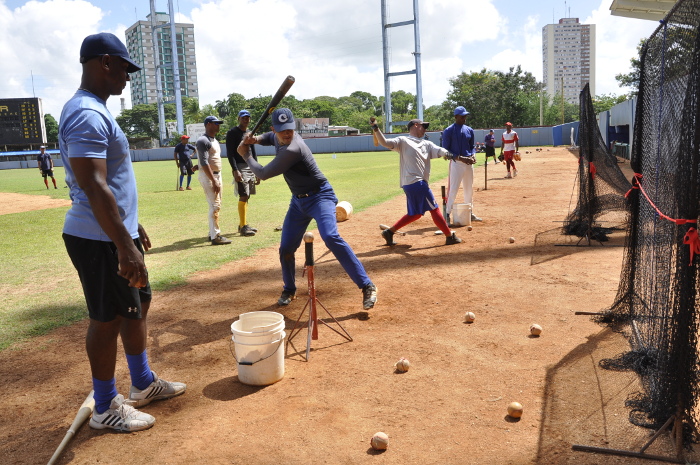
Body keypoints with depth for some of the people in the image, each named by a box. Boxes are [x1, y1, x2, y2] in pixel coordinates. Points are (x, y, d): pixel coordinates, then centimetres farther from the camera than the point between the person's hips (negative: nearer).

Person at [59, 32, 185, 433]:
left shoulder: (96, 111, 15)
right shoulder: (87, 114, -18)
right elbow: (93, 187, -27)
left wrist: (132, 226, 24)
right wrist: (124, 246, -30)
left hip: (115, 234, 10)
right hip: (100, 241, -10)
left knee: (139, 304, 18)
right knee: (108, 319, 1)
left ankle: (143, 384, 33)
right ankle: (106, 408, 19)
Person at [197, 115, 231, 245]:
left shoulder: (215, 140, 16)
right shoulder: (203, 141, -14)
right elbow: (204, 163, -21)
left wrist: (218, 179, 15)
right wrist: (214, 181, -26)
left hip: (217, 175, 10)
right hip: (208, 176, -10)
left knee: (216, 206, 13)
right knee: (215, 206, -10)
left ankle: (212, 233, 22)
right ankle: (215, 236, -7)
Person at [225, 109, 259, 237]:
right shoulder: (232, 133, -5)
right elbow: (230, 153, -12)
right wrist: (235, 170, -22)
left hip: (251, 168, 8)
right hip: (240, 168, -8)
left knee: (246, 197, 10)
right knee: (243, 196, -12)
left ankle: (243, 225, 18)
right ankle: (243, 227, -8)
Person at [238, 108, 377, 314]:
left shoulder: (291, 149, -27)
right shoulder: (278, 137, -1)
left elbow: (263, 174, -18)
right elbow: (270, 137, 27)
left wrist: (246, 155, -1)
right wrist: (255, 139, 4)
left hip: (320, 196, -8)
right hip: (298, 200, 9)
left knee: (330, 237, -30)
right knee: (286, 248, 7)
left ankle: (367, 286, -27)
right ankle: (289, 289, 31)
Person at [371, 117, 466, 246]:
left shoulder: (427, 144, 19)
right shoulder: (403, 141, 0)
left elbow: (440, 151, 3)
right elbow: (385, 143, -11)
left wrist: (458, 157, -15)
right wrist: (376, 128, -26)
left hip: (420, 183, 8)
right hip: (416, 182, -8)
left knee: (415, 213, 14)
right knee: (434, 209, 0)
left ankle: (389, 232, 18)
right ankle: (450, 236, 11)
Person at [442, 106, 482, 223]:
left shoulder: (469, 130, 12)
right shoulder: (448, 131, -6)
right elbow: (445, 149, -8)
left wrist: (472, 155, -3)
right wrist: (459, 157, -18)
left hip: (469, 163, 6)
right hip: (456, 163, -6)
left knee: (469, 189, 14)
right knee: (453, 189, -8)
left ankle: (470, 213, 26)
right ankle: (447, 214, -2)